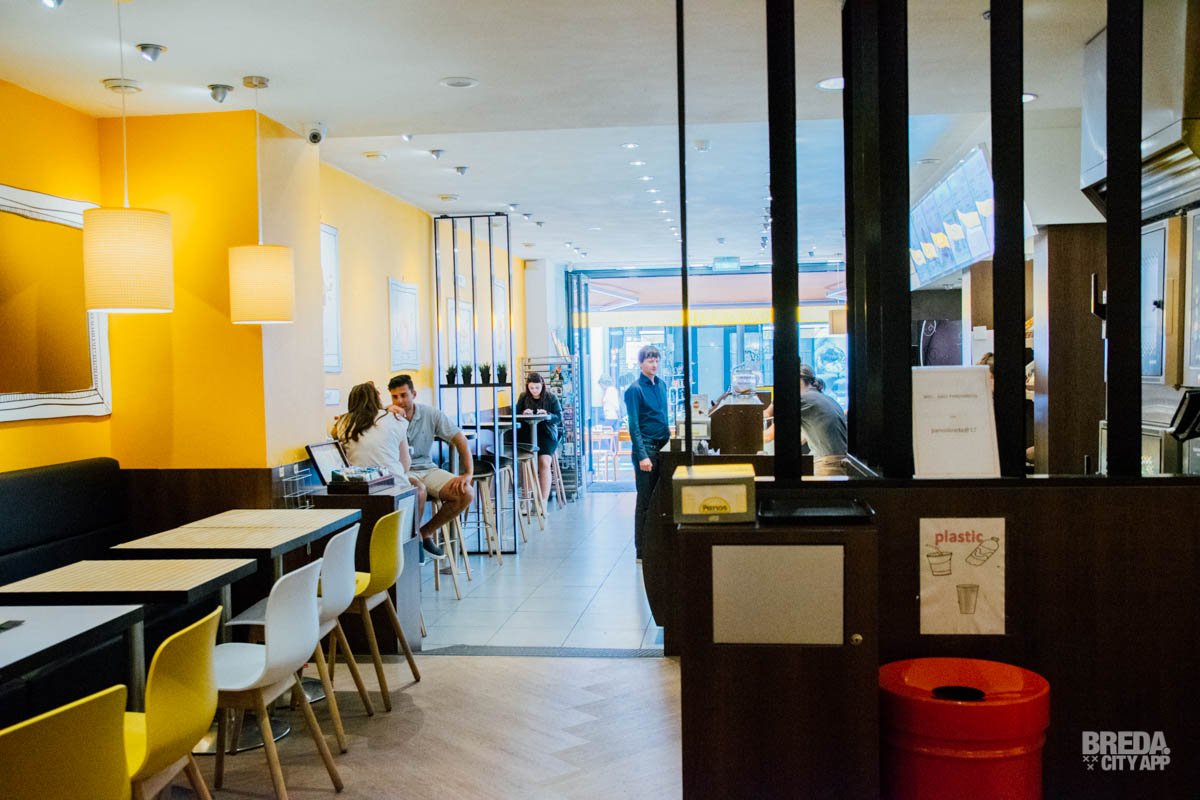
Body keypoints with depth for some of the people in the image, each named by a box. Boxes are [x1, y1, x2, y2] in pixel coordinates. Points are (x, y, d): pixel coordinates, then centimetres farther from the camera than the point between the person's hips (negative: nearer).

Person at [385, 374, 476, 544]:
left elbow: (460, 440, 0)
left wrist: (468, 473, -11)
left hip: (427, 468, 4)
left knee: (466, 493, -17)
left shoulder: (431, 414, 1)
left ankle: (425, 532, 3)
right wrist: (386, 414, -26)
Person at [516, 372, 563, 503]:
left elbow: (559, 417, 1)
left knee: (544, 461, -24)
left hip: (547, 434, -2)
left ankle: (544, 501, -22)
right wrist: (523, 414, -14)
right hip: (528, 433, 2)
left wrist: (547, 414, -18)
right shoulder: (523, 397, 9)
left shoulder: (551, 397, 4)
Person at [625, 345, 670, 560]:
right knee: (645, 501, -2)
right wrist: (642, 456, -20)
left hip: (662, 446, 7)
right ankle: (642, 551, 5)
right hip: (646, 447, -7)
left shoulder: (661, 384, 12)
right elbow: (634, 426, -15)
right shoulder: (635, 389, -11)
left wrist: (667, 429, 10)